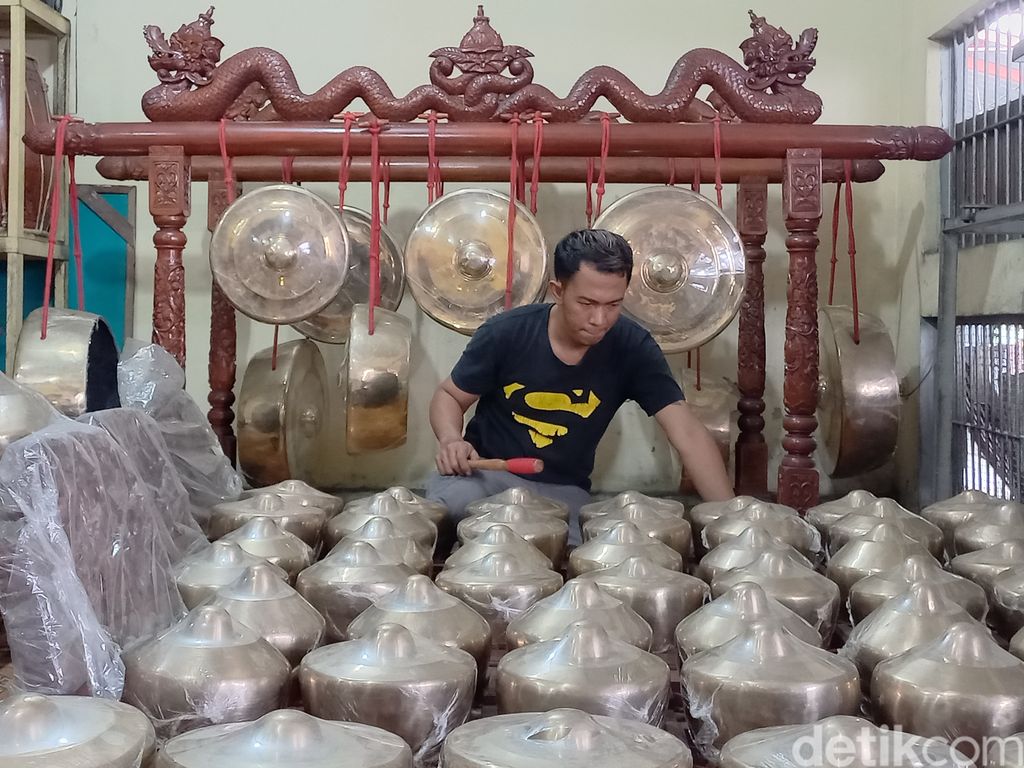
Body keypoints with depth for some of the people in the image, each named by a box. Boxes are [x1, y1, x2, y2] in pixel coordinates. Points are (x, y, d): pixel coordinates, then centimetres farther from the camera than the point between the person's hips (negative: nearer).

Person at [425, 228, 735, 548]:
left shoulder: (632, 349, -13)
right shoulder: (506, 333, -14)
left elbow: (687, 432, -17)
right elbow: (450, 396, 1)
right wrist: (451, 440, -22)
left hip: (563, 490, 1)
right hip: (486, 469, -1)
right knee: (447, 504, -33)